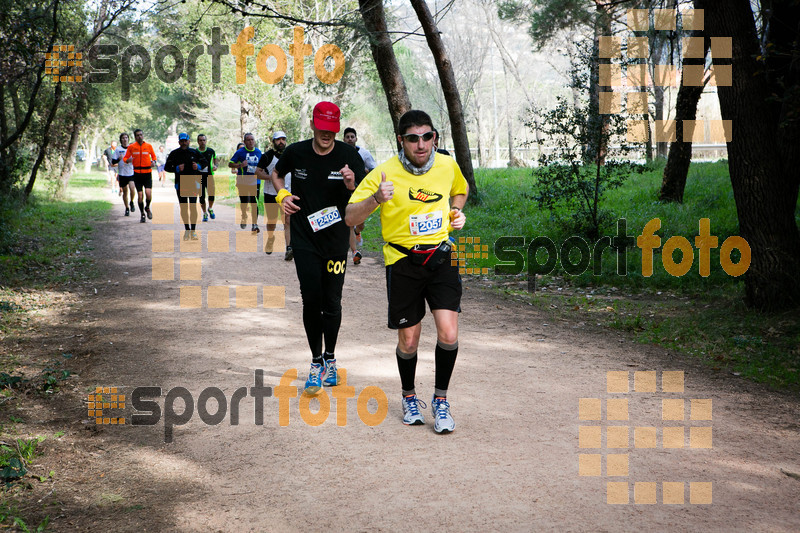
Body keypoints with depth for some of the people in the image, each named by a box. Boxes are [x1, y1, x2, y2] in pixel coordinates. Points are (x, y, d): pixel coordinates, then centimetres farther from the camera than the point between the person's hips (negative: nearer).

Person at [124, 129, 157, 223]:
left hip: (147, 173, 0)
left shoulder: (148, 146, 3)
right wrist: (128, 160, -15)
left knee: (148, 193, -16)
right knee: (140, 195, -1)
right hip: (137, 173, 0)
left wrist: (153, 161, -5)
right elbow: (125, 158, 8)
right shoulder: (131, 147, 2)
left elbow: (153, 156, 17)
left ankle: (147, 208, 15)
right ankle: (142, 214, 16)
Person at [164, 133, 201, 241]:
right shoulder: (174, 154, 3)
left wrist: (198, 166, -7)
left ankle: (193, 231, -2)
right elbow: (166, 167, 4)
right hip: (180, 183, 1)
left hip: (193, 182, -1)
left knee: (193, 207, -7)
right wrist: (176, 168, -14)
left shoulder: (194, 152, 5)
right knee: (183, 207, 5)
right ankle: (187, 230, 17)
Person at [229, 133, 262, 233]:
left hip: (255, 181, 1)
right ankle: (244, 217, 41)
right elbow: (230, 164, -2)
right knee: (244, 202, 13)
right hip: (243, 182, -1)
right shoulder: (240, 152, -4)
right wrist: (240, 165, -18)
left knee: (254, 203, -8)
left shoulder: (258, 152, 7)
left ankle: (254, 224, -8)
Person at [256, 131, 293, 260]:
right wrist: (271, 177, -20)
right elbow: (257, 172, -6)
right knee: (271, 221, 11)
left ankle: (289, 248, -23)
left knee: (288, 220, -14)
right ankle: (270, 239, 43)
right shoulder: (267, 156, -3)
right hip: (271, 193, -1)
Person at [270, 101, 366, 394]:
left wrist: (351, 185, -27)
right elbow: (276, 172, 19)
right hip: (304, 239, 0)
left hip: (336, 240, 0)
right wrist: (282, 194, 0)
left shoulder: (349, 155, -7)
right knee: (311, 300, -6)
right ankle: (316, 361, 8)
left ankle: (330, 358, 25)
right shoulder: (295, 152, -3)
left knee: (332, 302, 5)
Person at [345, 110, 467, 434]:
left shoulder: (448, 165, -1)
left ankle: (440, 401, 10)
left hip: (441, 256, 2)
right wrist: (375, 199, -33)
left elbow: (460, 191, 24)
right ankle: (409, 397, 33)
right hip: (403, 261, -2)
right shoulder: (385, 173, -13)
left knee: (448, 335, -11)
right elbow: (350, 219, -14)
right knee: (408, 341, 6)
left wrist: (456, 212, 3)